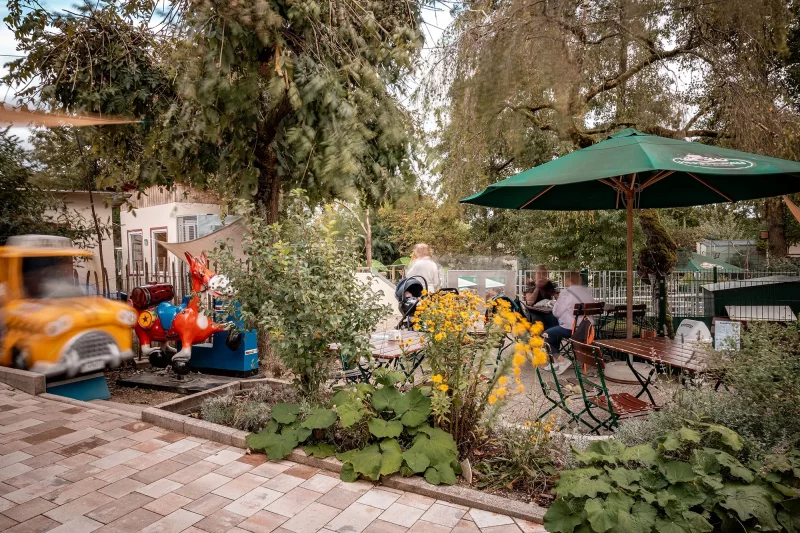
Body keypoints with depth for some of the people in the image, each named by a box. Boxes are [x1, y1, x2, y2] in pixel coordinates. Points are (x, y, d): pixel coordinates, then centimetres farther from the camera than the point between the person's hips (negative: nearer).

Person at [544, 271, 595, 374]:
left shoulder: (566, 293, -14)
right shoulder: (587, 291, 10)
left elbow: (556, 312, -9)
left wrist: (557, 302, 11)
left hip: (571, 330, -8)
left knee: (545, 336, 7)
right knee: (555, 331, 28)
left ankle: (562, 360, -5)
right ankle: (556, 361, 24)